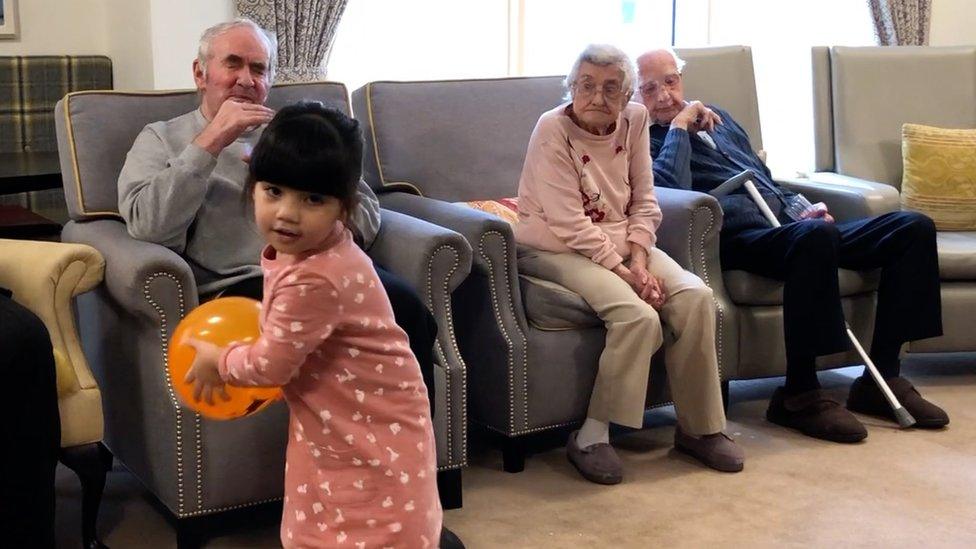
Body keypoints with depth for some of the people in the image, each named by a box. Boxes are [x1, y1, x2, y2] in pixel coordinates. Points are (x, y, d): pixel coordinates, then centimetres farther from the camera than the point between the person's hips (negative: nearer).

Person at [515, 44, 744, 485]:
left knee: (696, 297, -17)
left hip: (621, 242, 6)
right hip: (557, 250, -6)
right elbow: (571, 225, -20)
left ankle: (699, 427, -3)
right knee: (638, 315, -30)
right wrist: (624, 273, -23)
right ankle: (590, 437, -17)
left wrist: (639, 259, -11)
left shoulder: (634, 120, 3)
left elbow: (644, 201, 5)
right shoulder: (553, 130, -15)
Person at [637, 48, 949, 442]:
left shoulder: (717, 118, 29)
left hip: (788, 224, 8)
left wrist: (801, 209, 13)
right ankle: (799, 395, -29)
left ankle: (881, 377, -7)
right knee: (816, 234, -40)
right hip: (740, 237, -8)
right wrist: (680, 125, -8)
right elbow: (674, 188, -18)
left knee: (914, 227, -7)